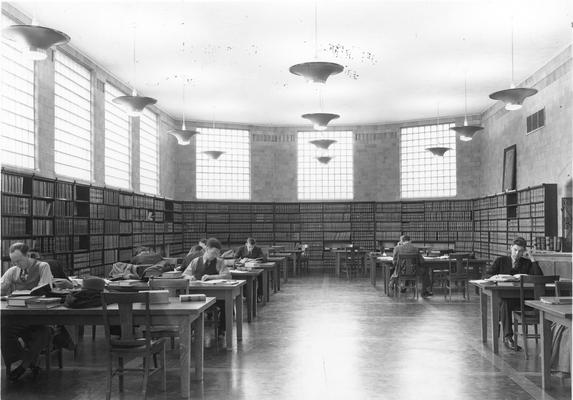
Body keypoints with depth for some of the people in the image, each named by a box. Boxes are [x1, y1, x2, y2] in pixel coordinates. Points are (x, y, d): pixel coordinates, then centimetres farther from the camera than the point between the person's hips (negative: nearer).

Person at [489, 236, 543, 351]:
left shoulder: (527, 263, 15)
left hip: (520, 298, 1)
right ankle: (508, 337, -42)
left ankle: (507, 338, -37)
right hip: (502, 296, 0)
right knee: (505, 304, -38)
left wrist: (532, 259, -1)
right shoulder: (500, 261, 15)